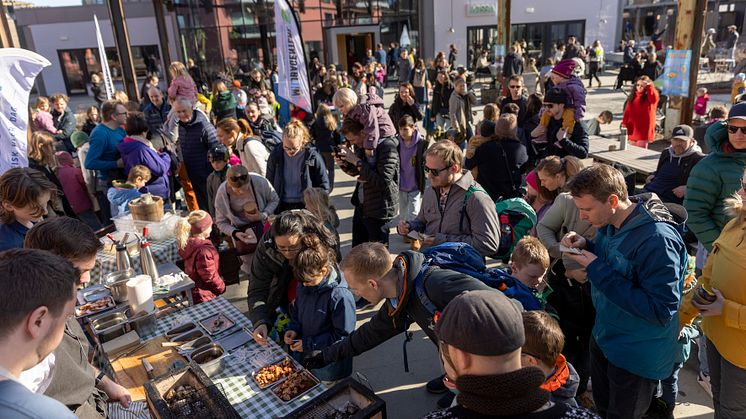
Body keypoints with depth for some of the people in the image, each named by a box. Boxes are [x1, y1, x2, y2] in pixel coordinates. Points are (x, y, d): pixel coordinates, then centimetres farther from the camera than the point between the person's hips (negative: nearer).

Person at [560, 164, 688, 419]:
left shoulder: (658, 239, -30)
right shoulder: (610, 223, -5)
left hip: (637, 357, -7)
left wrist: (597, 270, -30)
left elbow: (661, 311, -30)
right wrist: (586, 247, -10)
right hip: (604, 337, 7)